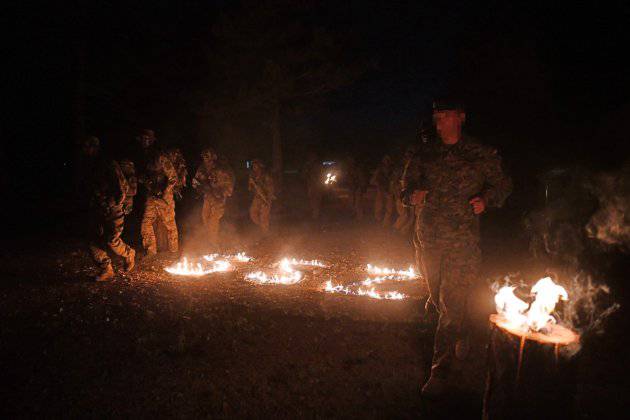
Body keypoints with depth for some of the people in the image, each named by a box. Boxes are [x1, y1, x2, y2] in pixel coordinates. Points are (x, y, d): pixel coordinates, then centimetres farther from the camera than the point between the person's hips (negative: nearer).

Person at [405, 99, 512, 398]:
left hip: (462, 241, -4)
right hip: (428, 239, 4)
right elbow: (410, 190, 17)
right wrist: (415, 196, -7)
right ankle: (460, 336, 48)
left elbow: (502, 184, 11)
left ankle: (440, 373, 1)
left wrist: (486, 199, -10)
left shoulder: (482, 155, 3)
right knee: (438, 298, 15)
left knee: (451, 305, -8)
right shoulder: (428, 158, 11)